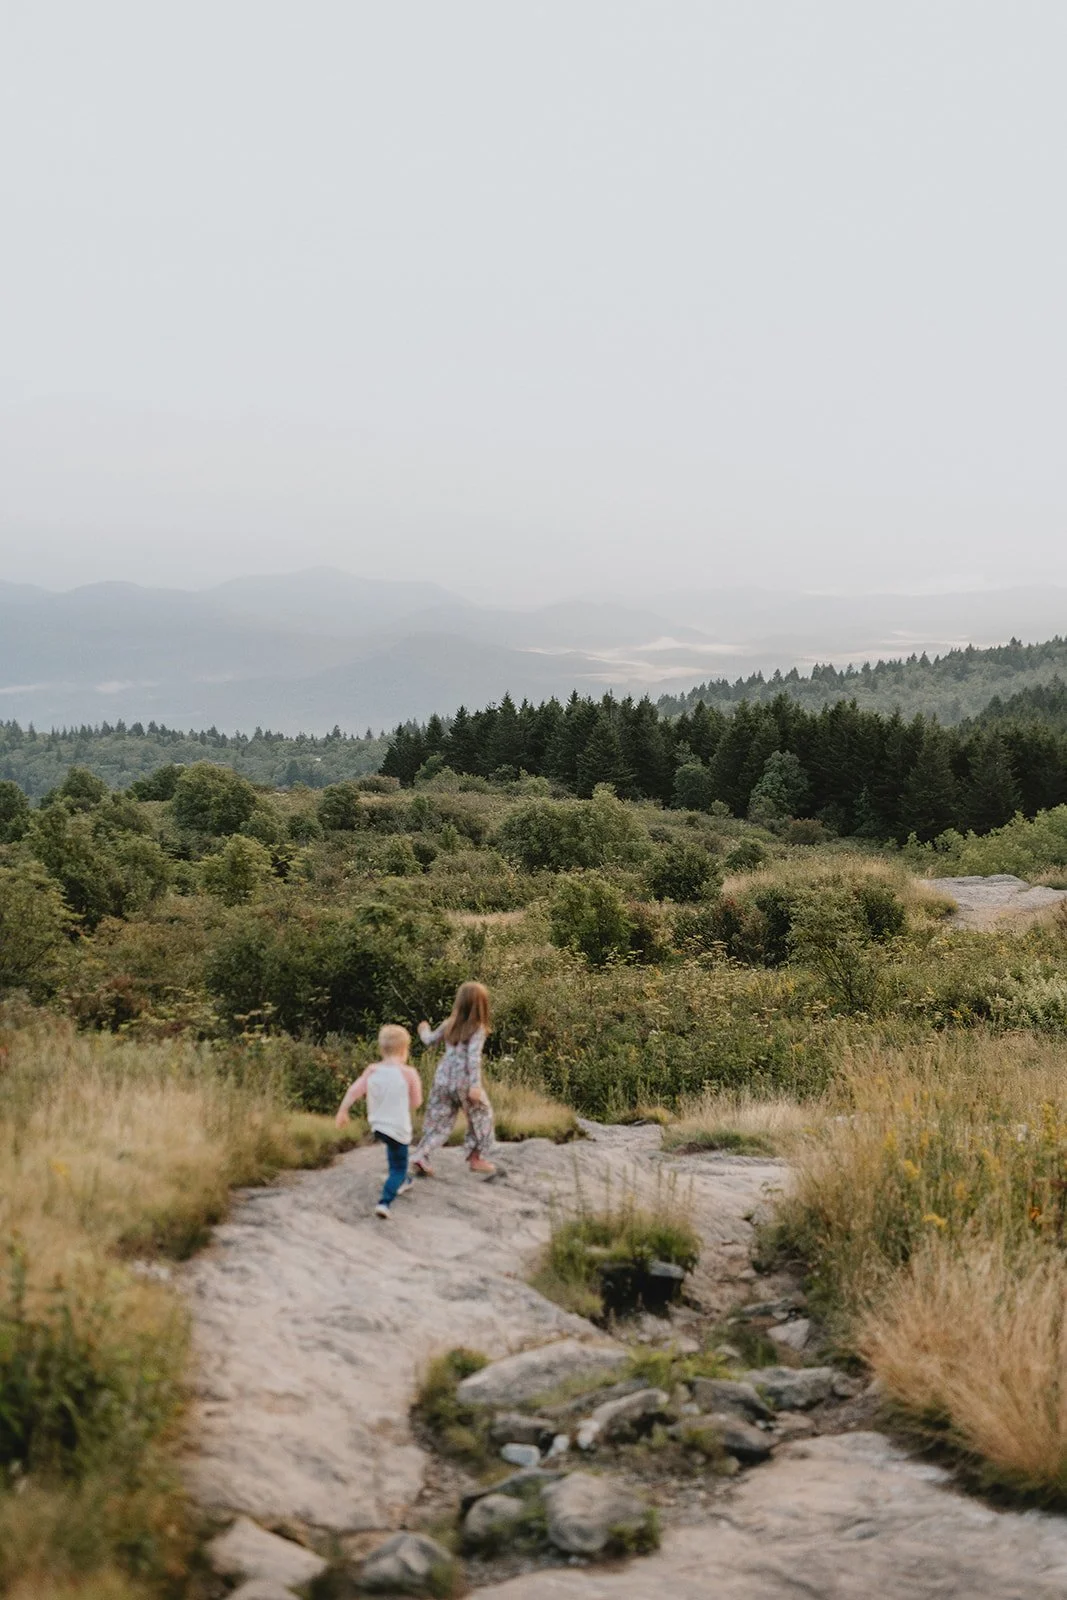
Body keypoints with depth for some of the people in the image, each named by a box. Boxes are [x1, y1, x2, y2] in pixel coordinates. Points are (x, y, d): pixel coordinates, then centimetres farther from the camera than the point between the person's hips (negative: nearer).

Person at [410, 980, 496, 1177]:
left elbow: (430, 1040, 18)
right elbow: (474, 1057, -22)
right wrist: (475, 1085, -26)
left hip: (443, 1078, 5)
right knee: (481, 1117, 16)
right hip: (464, 1081, -5)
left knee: (439, 1120, 12)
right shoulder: (478, 1029, -12)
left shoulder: (450, 1024, 4)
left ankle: (421, 1155, -1)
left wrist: (424, 1031, 40)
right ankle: (477, 1158, 19)